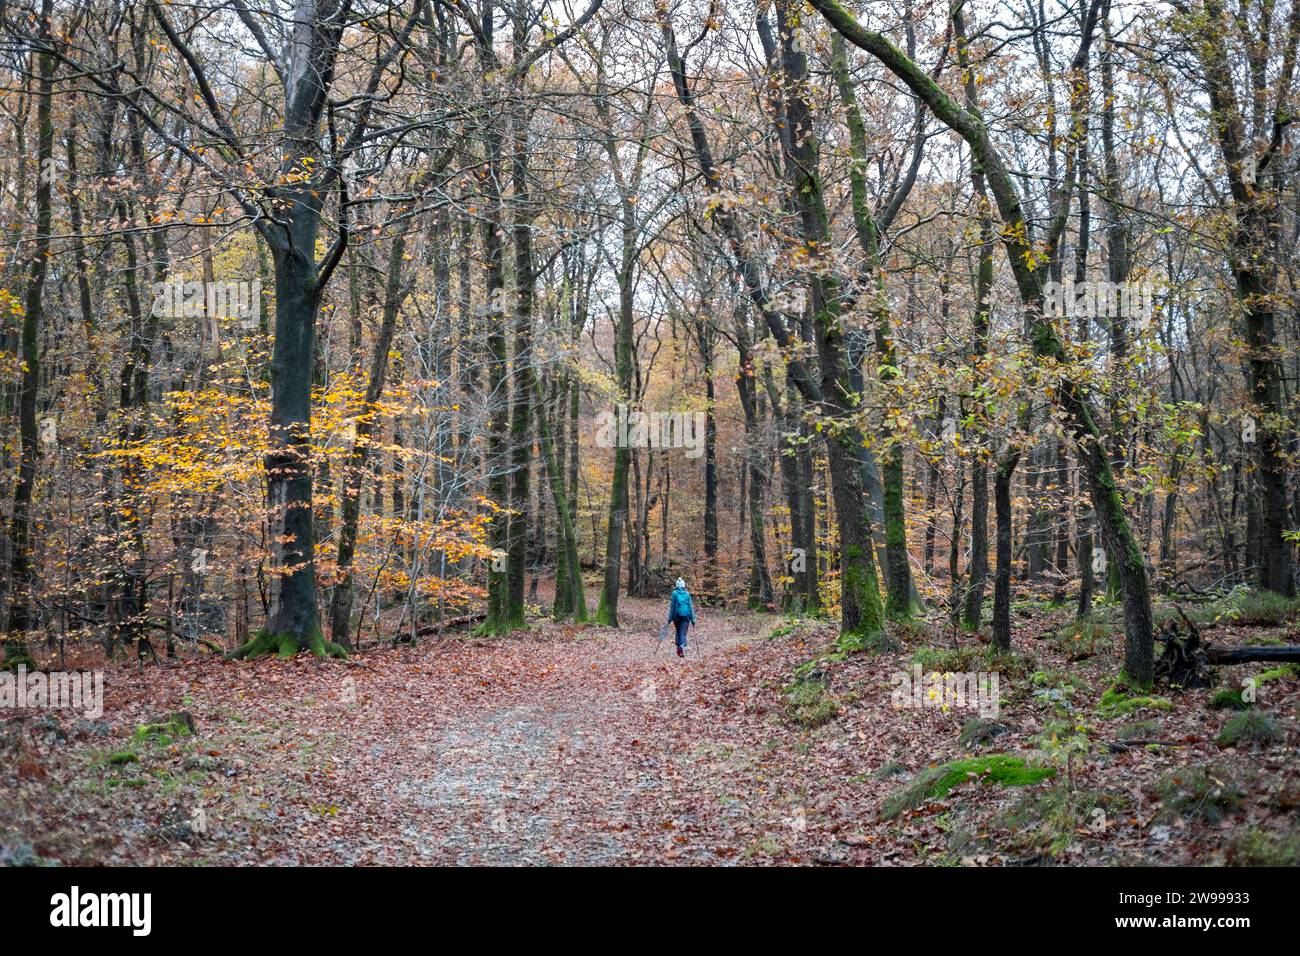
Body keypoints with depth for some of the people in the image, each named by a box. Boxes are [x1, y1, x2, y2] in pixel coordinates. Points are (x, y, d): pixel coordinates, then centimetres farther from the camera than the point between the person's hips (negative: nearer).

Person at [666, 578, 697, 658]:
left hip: (677, 615, 0)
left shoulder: (674, 593, 1)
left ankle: (679, 648, 13)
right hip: (686, 616, 0)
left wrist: (670, 618, 3)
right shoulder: (687, 594, 5)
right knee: (683, 633, -2)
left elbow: (672, 606, 0)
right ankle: (682, 646, -27)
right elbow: (690, 606, 4)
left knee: (678, 632, 18)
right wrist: (693, 619, 8)